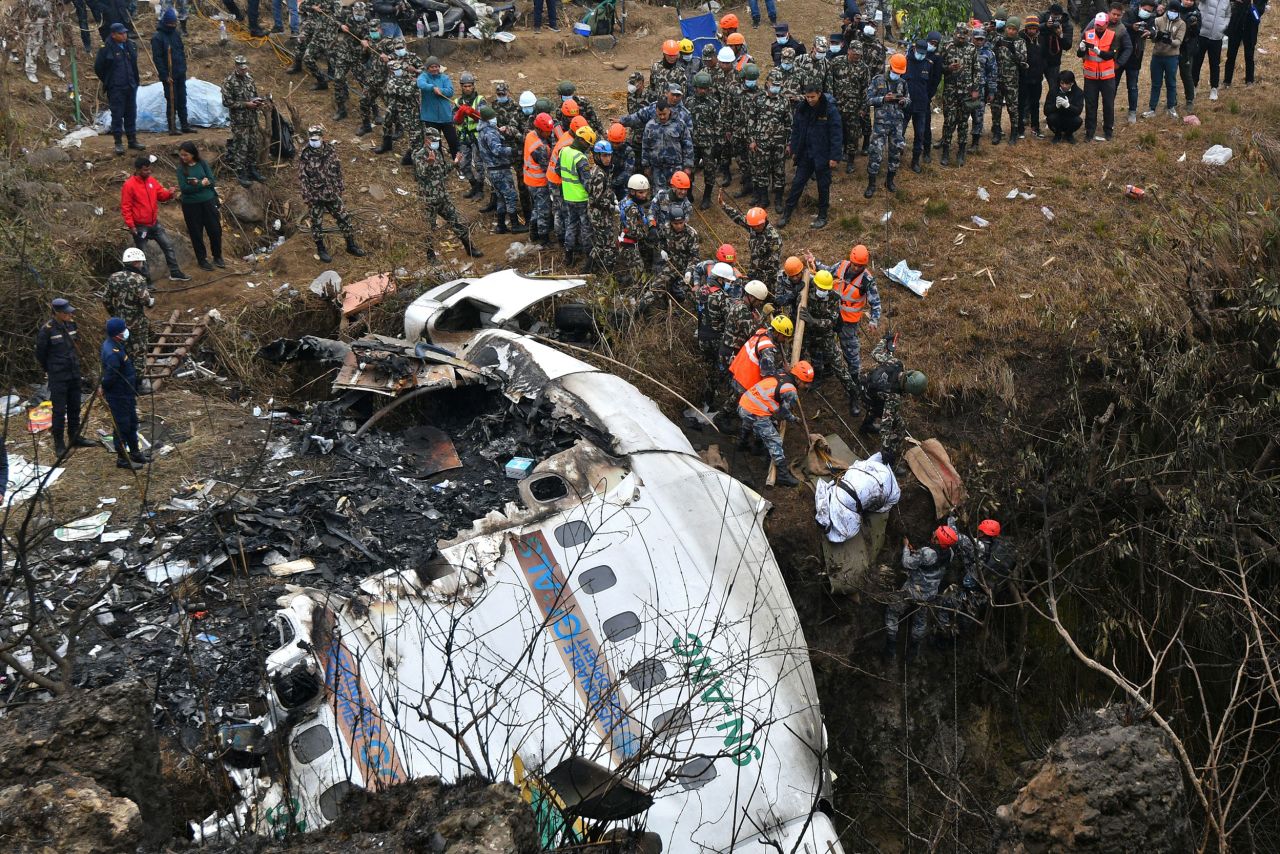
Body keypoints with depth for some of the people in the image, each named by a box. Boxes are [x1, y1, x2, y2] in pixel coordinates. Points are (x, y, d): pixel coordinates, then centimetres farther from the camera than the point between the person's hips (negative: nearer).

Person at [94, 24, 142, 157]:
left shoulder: (130, 46, 6)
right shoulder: (106, 49, -11)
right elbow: (98, 67, -4)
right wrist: (107, 82, 1)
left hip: (130, 86, 6)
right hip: (115, 89, -6)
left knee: (131, 114, 12)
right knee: (117, 115, -3)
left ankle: (132, 140, 21)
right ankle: (118, 143, 1)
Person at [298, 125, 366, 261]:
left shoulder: (331, 150, -3)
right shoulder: (305, 157, -15)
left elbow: (338, 170, 8)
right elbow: (302, 178, -11)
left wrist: (340, 188, 11)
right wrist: (308, 197, -13)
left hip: (332, 194, 3)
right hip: (315, 197, -3)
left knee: (344, 219, 9)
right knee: (317, 224, 9)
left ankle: (351, 245, 24)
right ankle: (321, 249, 27)